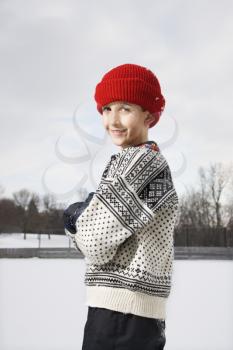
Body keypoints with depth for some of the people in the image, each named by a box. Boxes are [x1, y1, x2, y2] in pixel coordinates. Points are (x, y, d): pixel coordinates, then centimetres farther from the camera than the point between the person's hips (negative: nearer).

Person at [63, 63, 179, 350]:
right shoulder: (155, 161, 15)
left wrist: (76, 219, 2)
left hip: (119, 311, -10)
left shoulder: (137, 160, -15)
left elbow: (96, 244, -17)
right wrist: (86, 214, -1)